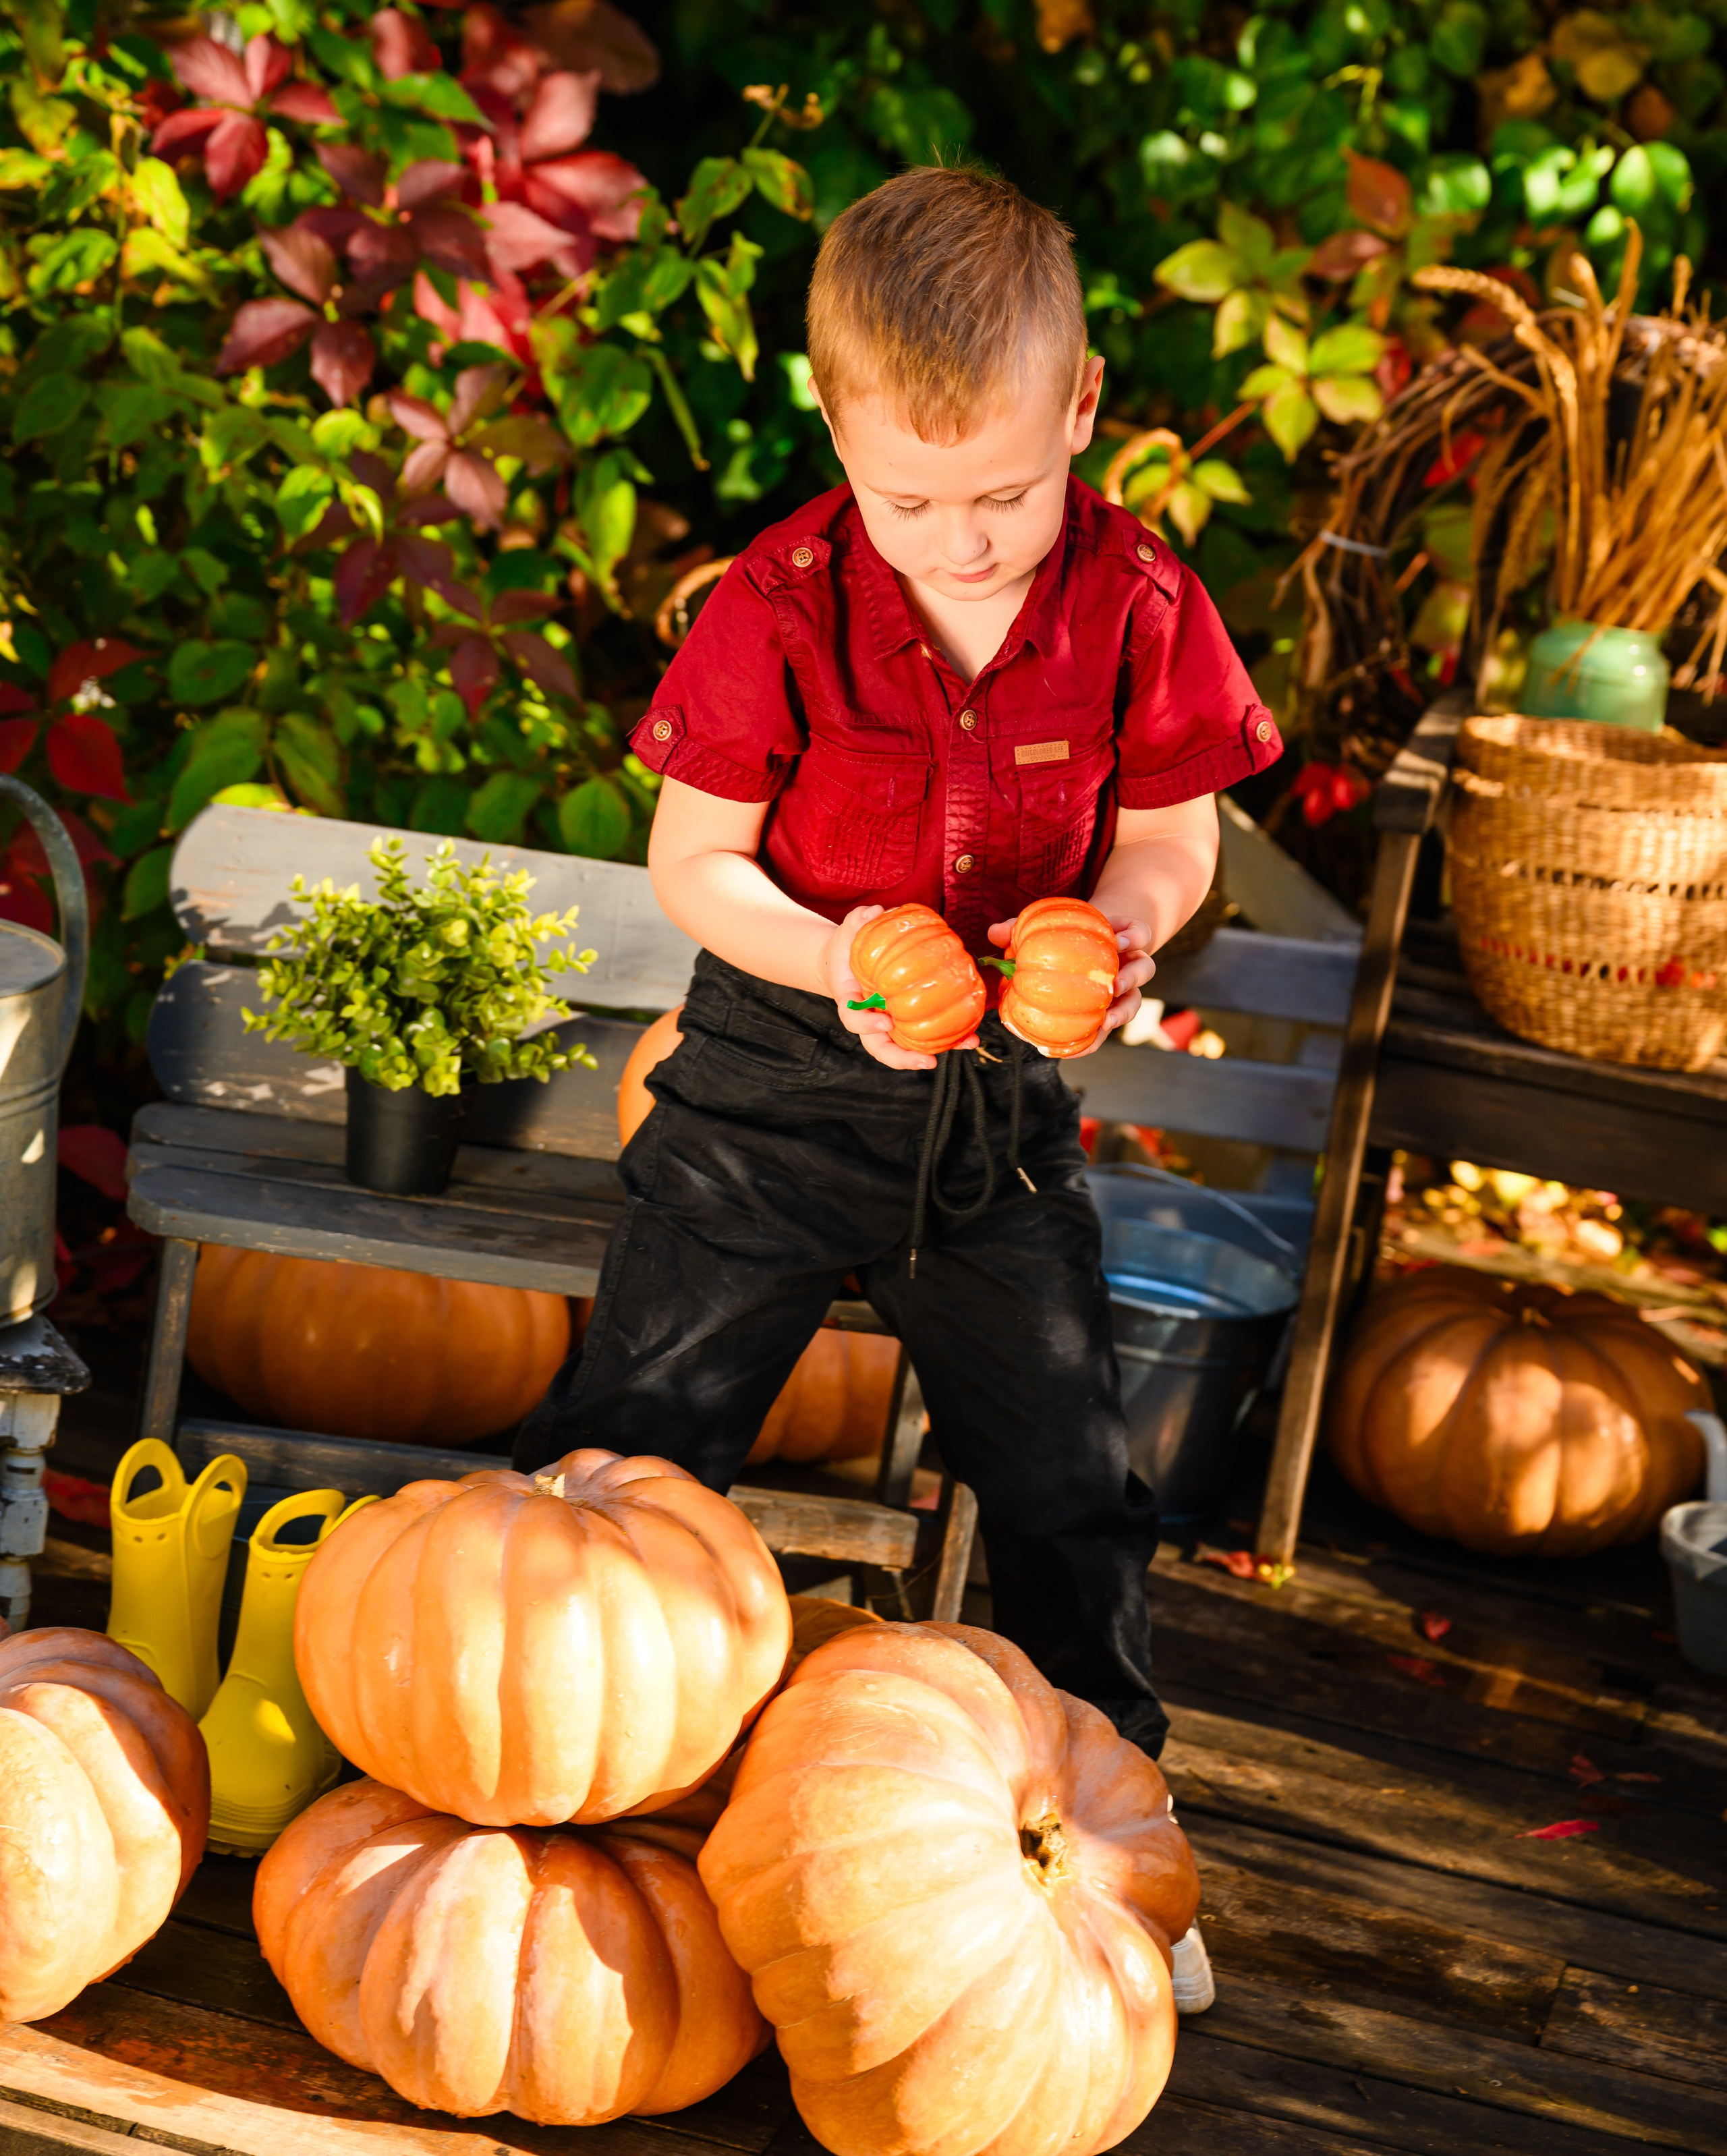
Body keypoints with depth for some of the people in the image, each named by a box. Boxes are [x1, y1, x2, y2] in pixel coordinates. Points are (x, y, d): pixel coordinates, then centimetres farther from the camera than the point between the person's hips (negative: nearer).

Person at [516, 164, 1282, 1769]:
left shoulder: (1136, 608, -10)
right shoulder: (782, 608, -15)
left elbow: (1171, 838, 1)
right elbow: (692, 860, -9)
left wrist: (1126, 924, -22)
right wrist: (830, 960, -27)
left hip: (1004, 1095, 2)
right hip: (779, 1078, -2)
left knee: (1069, 1480, 12)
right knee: (636, 1439, 5)